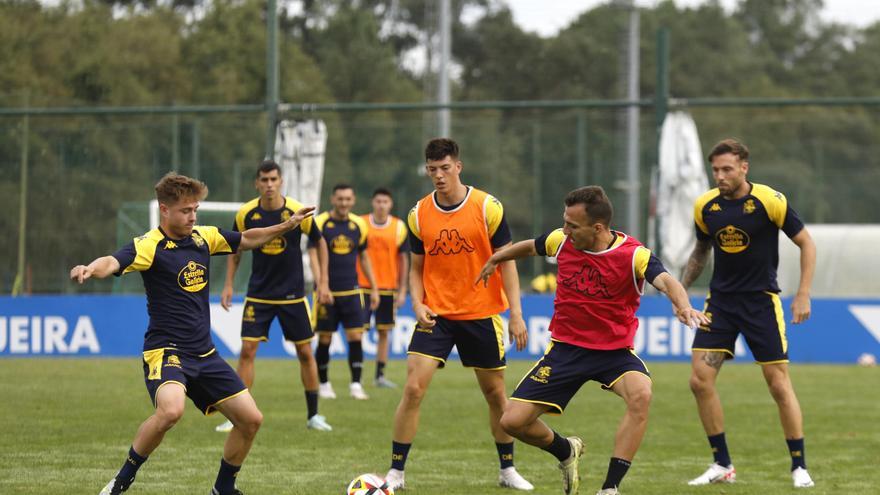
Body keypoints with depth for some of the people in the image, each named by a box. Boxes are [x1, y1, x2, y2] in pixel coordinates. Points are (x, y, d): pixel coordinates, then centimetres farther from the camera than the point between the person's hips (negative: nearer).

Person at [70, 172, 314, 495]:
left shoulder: (203, 237, 7)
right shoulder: (150, 246, -14)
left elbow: (246, 239, 26)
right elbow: (113, 263, -33)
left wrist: (287, 226, 21)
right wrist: (91, 269, -54)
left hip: (204, 354, 7)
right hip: (165, 350, -7)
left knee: (250, 419, 4)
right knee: (171, 410, -34)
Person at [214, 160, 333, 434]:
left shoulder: (298, 212, -11)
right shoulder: (246, 214, -7)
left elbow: (320, 243, 4)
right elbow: (235, 249, 9)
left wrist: (323, 282, 1)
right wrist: (228, 285, 2)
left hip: (293, 295, 0)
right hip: (258, 295, 0)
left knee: (305, 352, 4)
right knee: (247, 350, -8)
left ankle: (313, 415, 17)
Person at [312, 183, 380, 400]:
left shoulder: (359, 225, 6)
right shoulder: (320, 223, -7)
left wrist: (373, 288, 14)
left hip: (351, 292, 3)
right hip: (327, 293, -3)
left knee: (356, 337, -5)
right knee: (324, 340, 3)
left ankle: (356, 385, 0)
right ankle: (324, 384, 16)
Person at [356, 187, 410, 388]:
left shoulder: (399, 227, 2)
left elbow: (403, 259, 5)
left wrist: (402, 290, 2)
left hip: (388, 288, 2)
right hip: (363, 286, -2)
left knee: (384, 332, 7)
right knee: (359, 330, -7)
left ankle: (380, 375, 14)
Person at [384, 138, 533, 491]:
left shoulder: (487, 207, -7)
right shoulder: (419, 214, 1)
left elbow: (506, 261, -4)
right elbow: (416, 267, 10)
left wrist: (516, 313, -10)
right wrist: (418, 303, -8)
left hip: (482, 315, -1)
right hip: (435, 315, 1)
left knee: (495, 392, 8)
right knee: (413, 388, -11)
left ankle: (507, 470, 25)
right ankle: (395, 473, -5)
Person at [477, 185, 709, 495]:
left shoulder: (634, 255, -19)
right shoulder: (561, 241, -6)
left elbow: (665, 281, -37)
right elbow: (529, 247, 16)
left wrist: (683, 305, -59)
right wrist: (495, 260, 34)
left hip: (615, 350, -3)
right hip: (565, 348, 4)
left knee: (640, 395, -36)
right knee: (513, 421, -6)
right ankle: (566, 451, 28)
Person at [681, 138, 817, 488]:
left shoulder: (769, 201, -13)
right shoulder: (705, 206, 1)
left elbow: (806, 243, -5)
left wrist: (803, 295, -11)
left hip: (761, 301, -4)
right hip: (720, 299, 4)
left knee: (779, 385, -4)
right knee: (700, 380, -7)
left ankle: (799, 467, 9)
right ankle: (722, 465, 4)